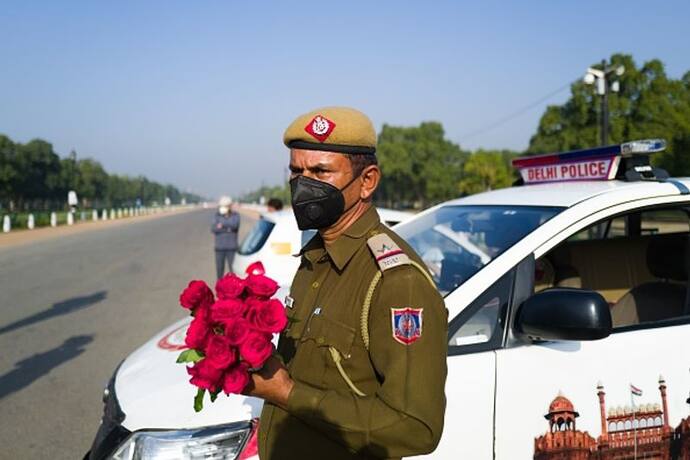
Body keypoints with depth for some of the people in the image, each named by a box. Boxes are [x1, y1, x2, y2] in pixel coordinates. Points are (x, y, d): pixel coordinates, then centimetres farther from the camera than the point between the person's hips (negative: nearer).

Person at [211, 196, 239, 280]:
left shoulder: (235, 216, 1)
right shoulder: (217, 216, 3)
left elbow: (234, 225, -20)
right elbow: (213, 229, -10)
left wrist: (222, 224, -18)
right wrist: (227, 229, -21)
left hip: (231, 247, -2)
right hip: (219, 247, 2)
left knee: (233, 268, -6)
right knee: (219, 268, 4)